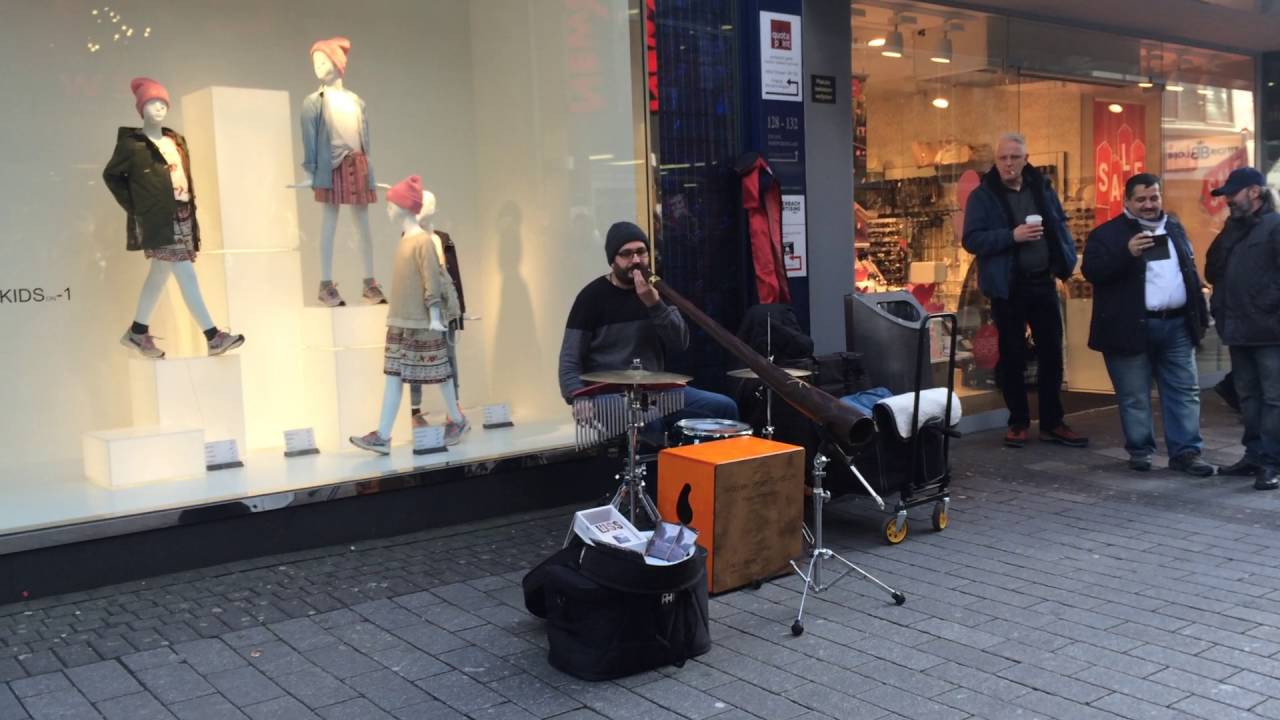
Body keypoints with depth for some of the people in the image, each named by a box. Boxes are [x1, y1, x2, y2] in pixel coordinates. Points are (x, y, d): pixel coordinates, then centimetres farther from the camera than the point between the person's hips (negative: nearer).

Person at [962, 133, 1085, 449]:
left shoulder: (1042, 189, 8)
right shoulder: (983, 195, -5)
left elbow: (1060, 227, 15)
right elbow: (971, 240, -13)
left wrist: (1068, 260, 0)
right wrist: (1012, 236, -23)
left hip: (1043, 283, 4)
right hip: (1008, 287, -4)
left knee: (1051, 354, 7)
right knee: (1012, 356, 4)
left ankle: (1052, 423, 17)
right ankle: (1018, 422, 17)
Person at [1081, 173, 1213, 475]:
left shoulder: (1174, 228, 14)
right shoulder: (1108, 233, -5)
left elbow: (1190, 272, 21)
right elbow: (1091, 270, -16)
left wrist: (1200, 314, 16)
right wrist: (1127, 253, -29)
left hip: (1176, 325, 5)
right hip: (1132, 328, -5)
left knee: (1185, 392, 6)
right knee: (1135, 397, 2)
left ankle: (1186, 451, 12)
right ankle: (1140, 450, 15)